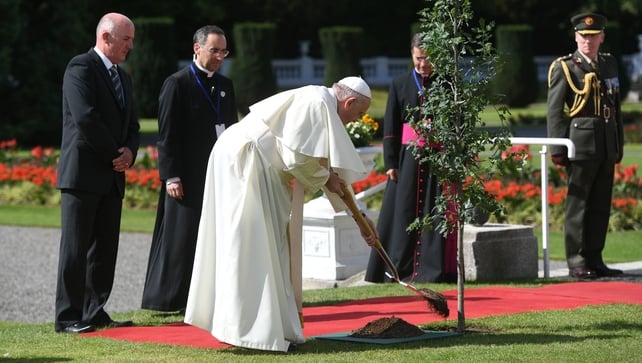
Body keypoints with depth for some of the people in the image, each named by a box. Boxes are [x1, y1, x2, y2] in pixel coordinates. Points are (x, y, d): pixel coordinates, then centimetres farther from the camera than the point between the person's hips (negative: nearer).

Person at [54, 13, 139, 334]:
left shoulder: (122, 77, 19)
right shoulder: (81, 68, -9)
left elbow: (131, 124, 20)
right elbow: (86, 117, -19)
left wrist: (129, 151, -1)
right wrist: (114, 154, -12)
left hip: (112, 176, 8)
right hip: (83, 174, -8)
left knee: (105, 249, 7)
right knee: (76, 247, -6)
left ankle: (95, 313, 11)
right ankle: (68, 317, -4)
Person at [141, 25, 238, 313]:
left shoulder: (225, 85, 14)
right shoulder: (177, 84, -6)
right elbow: (167, 135, -9)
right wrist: (171, 176, -14)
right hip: (188, 177, -6)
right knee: (182, 238, -3)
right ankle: (171, 298, 3)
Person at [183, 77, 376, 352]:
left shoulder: (322, 109, 19)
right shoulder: (317, 104, -14)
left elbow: (335, 169, 24)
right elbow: (296, 158, -21)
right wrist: (325, 178, -3)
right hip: (244, 163, -11)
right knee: (253, 244, -8)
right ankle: (259, 329, -6)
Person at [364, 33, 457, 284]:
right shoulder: (400, 85, 8)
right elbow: (390, 128, 7)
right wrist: (390, 163, -1)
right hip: (407, 157, 1)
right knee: (403, 214, 0)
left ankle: (433, 270, 2)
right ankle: (401, 270, 5)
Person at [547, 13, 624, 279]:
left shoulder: (609, 64, 16)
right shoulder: (564, 68, -2)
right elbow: (554, 110, -6)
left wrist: (619, 144, 16)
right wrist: (557, 149, -12)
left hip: (606, 146, 6)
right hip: (581, 144, -6)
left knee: (601, 206, 8)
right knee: (578, 203, -3)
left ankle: (594, 260, 14)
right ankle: (576, 263, 0)